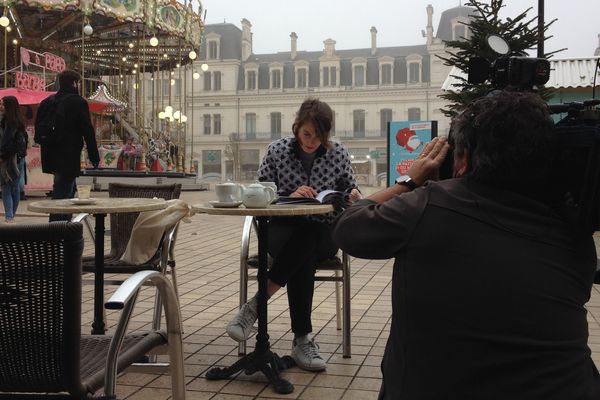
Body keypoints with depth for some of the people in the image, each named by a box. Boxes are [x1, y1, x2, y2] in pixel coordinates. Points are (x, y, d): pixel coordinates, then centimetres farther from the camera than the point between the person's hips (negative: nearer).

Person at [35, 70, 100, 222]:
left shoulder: (46, 102, 11)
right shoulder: (78, 102, -10)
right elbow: (88, 131, -12)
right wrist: (94, 157, -7)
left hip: (51, 157, 8)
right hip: (69, 158, -8)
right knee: (63, 193, -5)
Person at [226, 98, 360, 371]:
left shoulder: (338, 154, 3)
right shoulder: (277, 150, 1)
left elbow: (350, 191, 11)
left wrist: (354, 197, -15)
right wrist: (289, 196, -20)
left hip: (323, 234, 1)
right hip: (284, 231, 0)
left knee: (303, 244, -37)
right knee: (302, 257, -36)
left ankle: (256, 304, -29)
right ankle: (302, 338, -32)